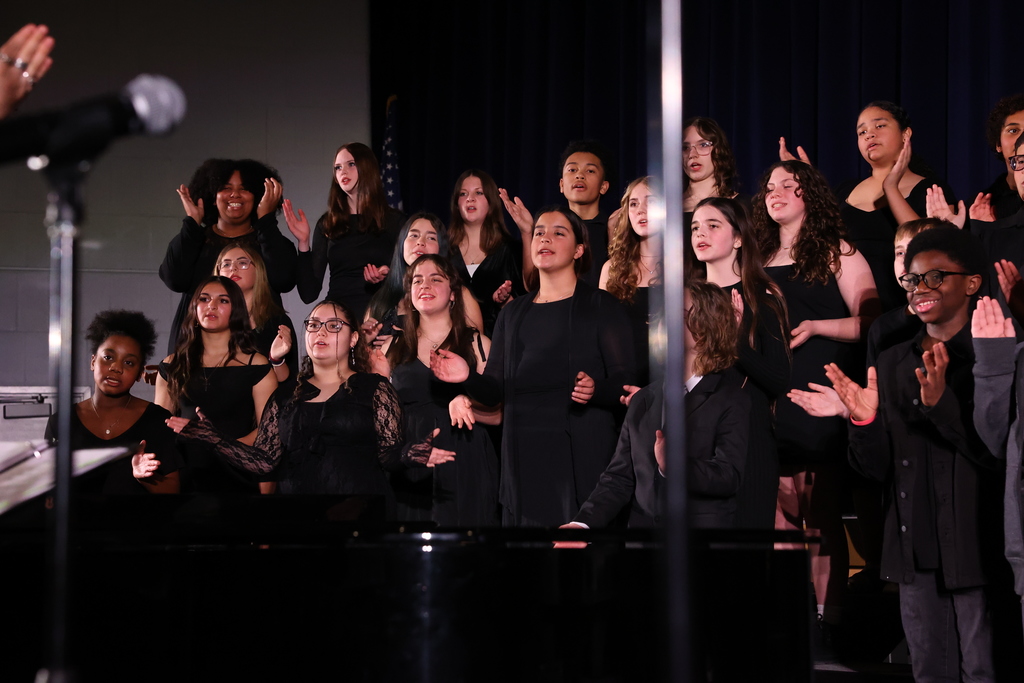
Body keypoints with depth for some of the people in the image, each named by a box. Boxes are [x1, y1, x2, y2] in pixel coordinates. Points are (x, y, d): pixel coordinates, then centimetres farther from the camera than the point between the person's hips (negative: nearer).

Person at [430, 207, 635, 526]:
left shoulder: (602, 307, 3)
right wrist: (468, 378, -6)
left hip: (582, 457, -4)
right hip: (523, 455, 4)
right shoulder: (513, 314, 18)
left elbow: (625, 381, -4)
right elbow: (495, 390, 15)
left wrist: (595, 389, -25)